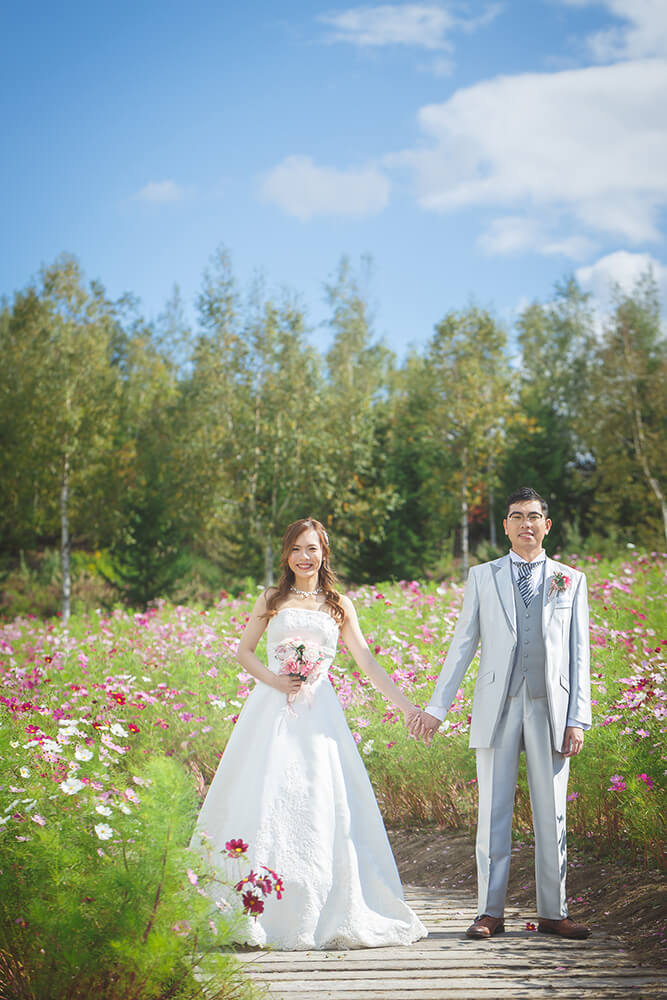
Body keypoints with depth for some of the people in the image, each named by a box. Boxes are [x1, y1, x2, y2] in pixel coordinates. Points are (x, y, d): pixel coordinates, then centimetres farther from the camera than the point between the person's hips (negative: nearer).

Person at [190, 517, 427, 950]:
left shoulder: (339, 606, 12)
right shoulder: (272, 600, 11)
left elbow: (368, 663, 10)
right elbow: (244, 650, 13)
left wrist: (406, 704, 2)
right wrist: (272, 679, -5)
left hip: (319, 716, 1)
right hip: (273, 713, -1)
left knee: (322, 810, -5)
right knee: (265, 805, -7)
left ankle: (314, 919, 5)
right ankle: (260, 916, -1)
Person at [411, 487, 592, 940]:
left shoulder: (571, 580, 10)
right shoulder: (482, 577, 10)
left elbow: (579, 654, 7)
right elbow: (463, 645, 10)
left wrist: (579, 718, 0)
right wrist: (437, 707, 5)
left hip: (550, 710, 0)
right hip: (497, 709, 0)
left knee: (552, 815, 3)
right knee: (493, 814, 1)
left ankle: (553, 912, 12)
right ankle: (490, 913, 7)